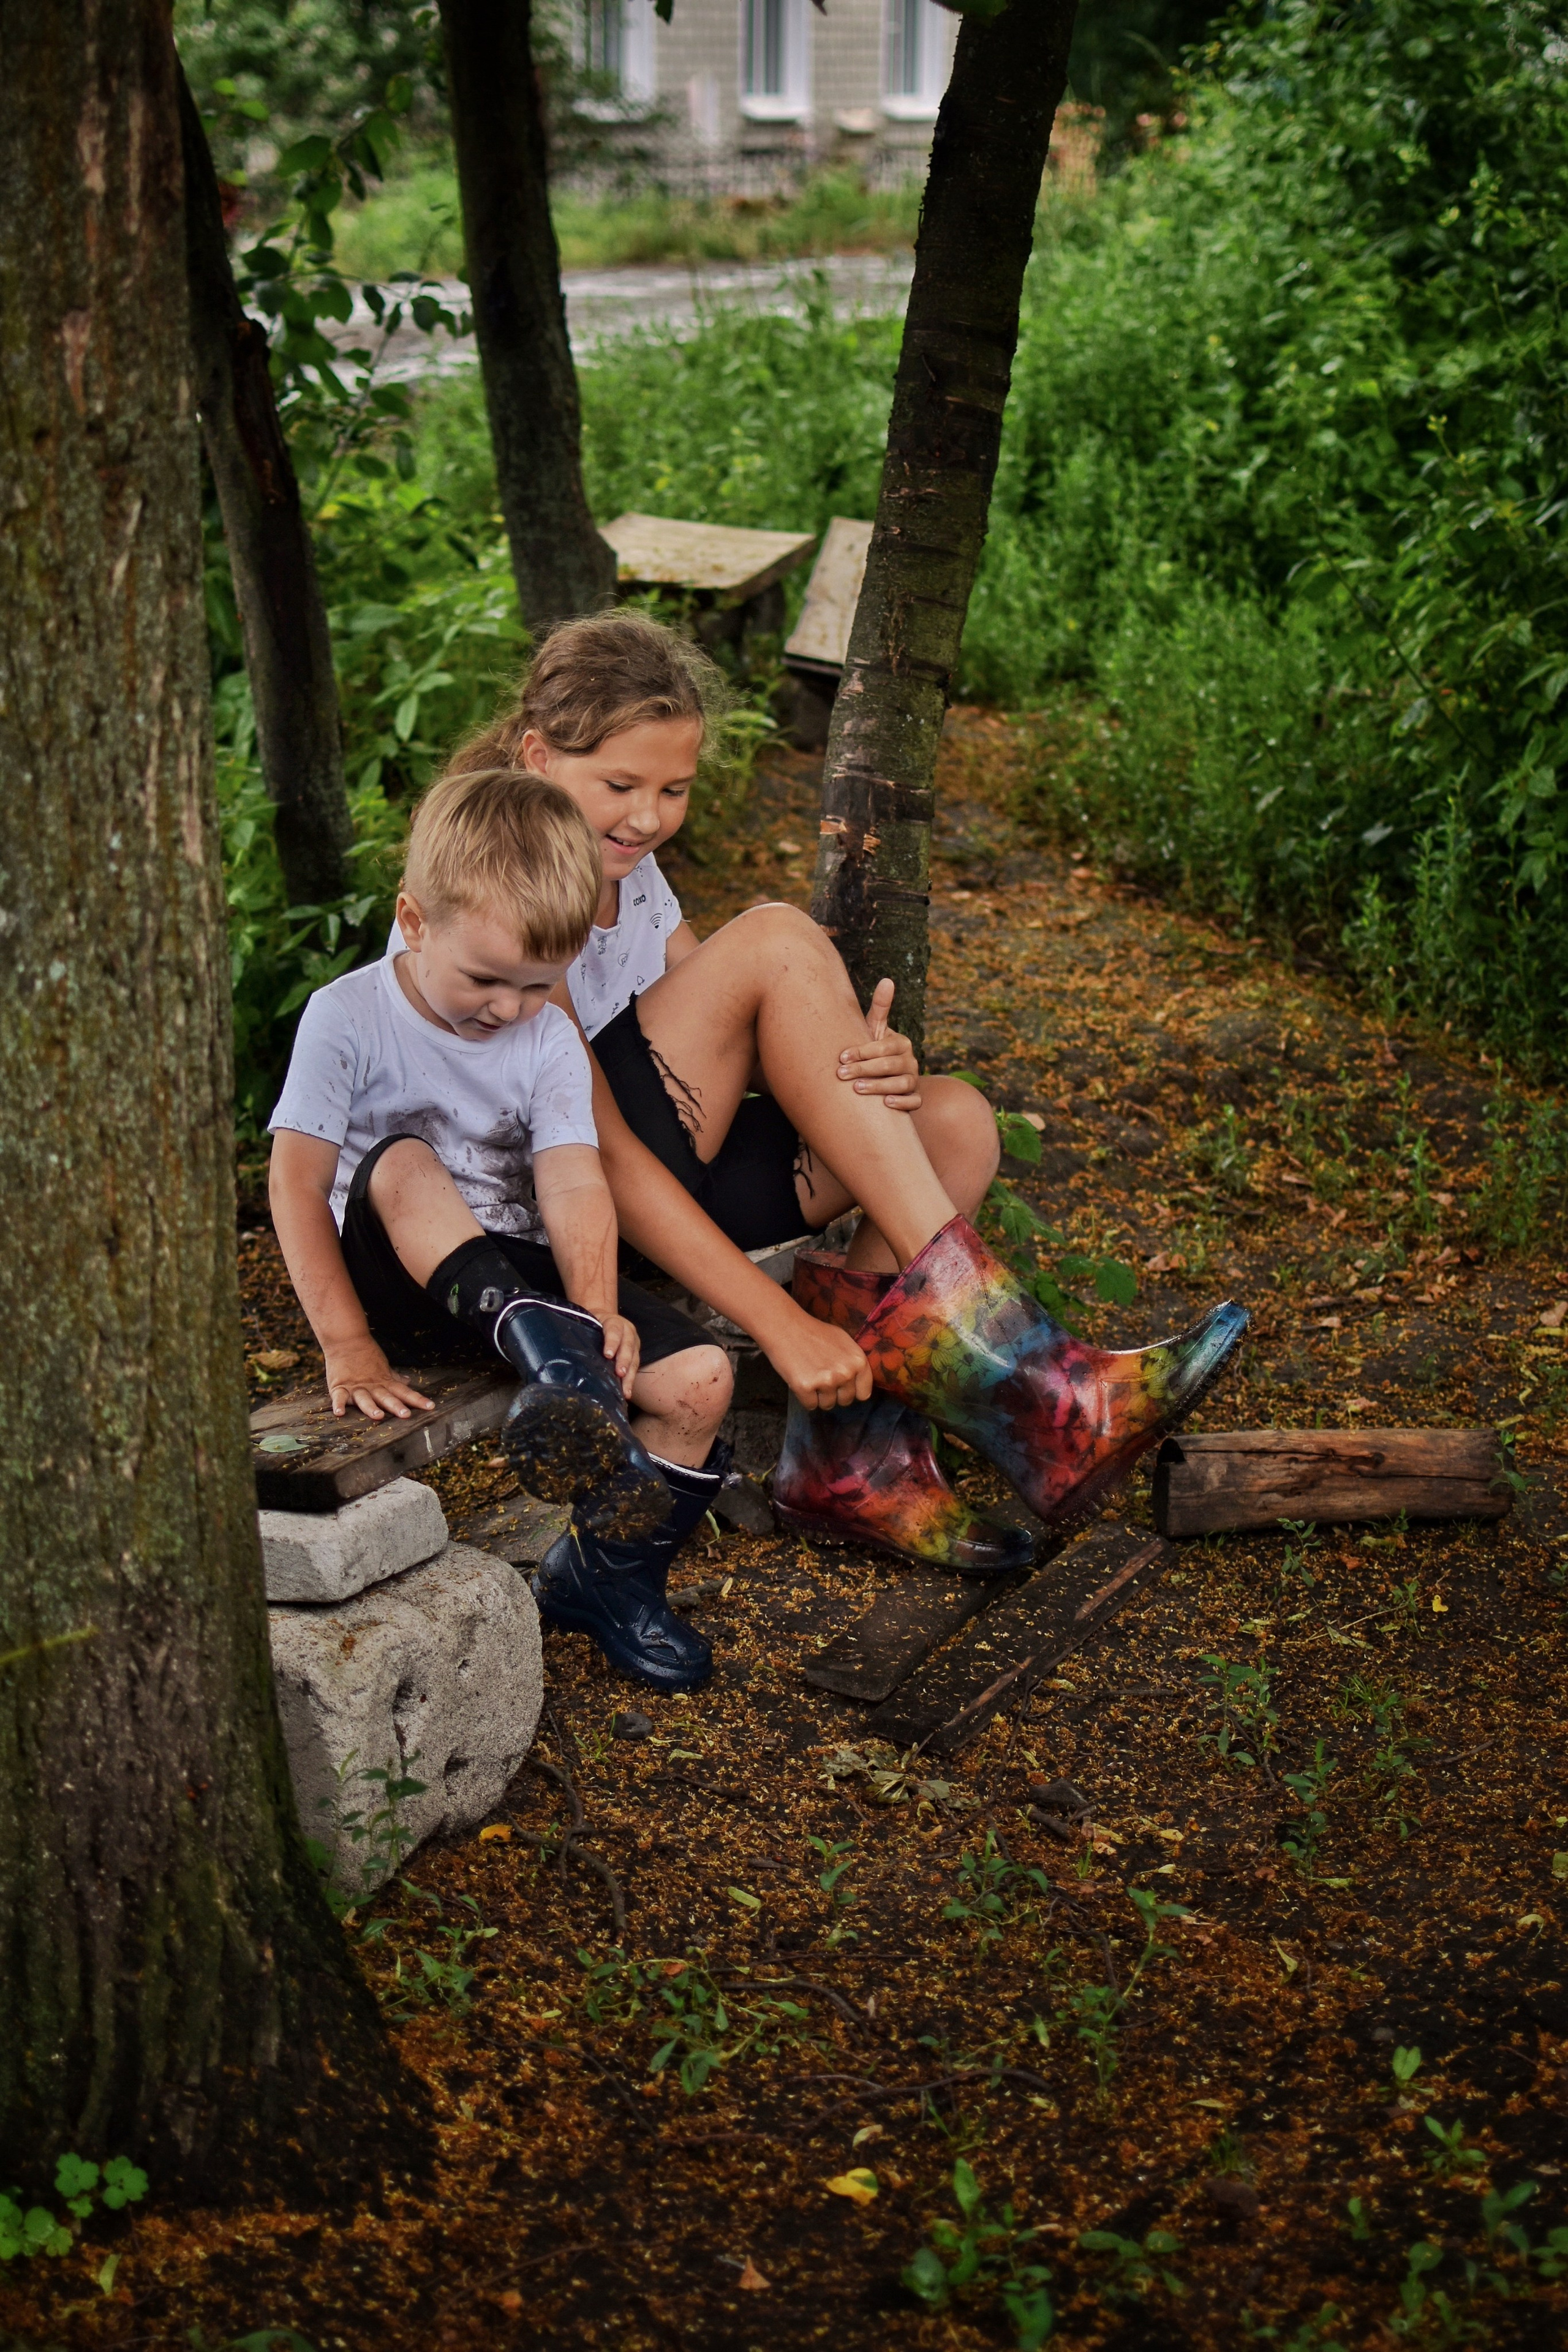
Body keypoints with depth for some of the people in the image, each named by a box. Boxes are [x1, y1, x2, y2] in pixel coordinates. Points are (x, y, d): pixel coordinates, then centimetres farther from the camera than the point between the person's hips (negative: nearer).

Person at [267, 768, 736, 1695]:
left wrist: (598, 1309, -29)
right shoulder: (348, 1017, -11)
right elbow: (298, 1182, -15)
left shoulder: (551, 1037, -1)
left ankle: (611, 1571, 1)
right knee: (403, 1160, -34)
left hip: (518, 1267, 3)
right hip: (401, 1280, -3)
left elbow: (573, 1184, -12)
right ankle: (541, 1345, -43)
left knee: (700, 1377, -16)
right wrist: (347, 1343, -22)